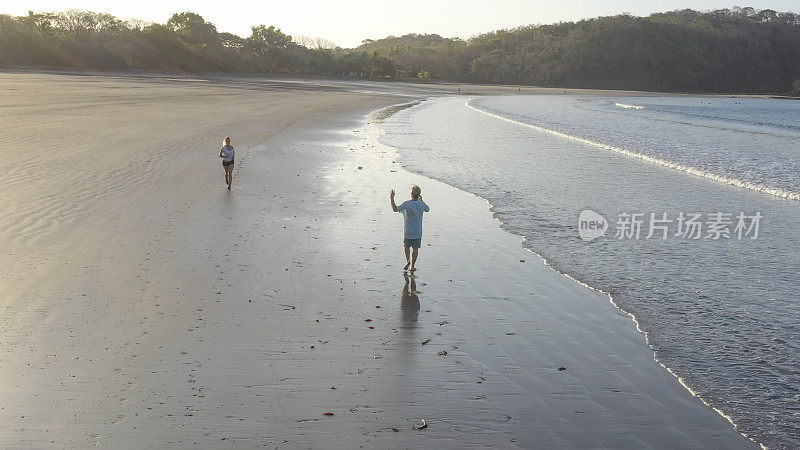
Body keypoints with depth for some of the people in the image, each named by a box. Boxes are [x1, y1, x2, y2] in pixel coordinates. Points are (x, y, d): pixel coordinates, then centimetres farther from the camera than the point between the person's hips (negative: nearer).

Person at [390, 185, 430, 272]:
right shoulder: (421, 204, -6)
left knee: (406, 246, 19)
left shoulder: (406, 204, -15)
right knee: (415, 248, 11)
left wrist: (392, 198, -21)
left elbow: (395, 209, -26)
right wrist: (421, 200, 26)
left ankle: (408, 260, 0)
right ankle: (412, 266, 15)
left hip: (408, 231, -1)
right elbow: (427, 209, 16)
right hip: (418, 232, 1)